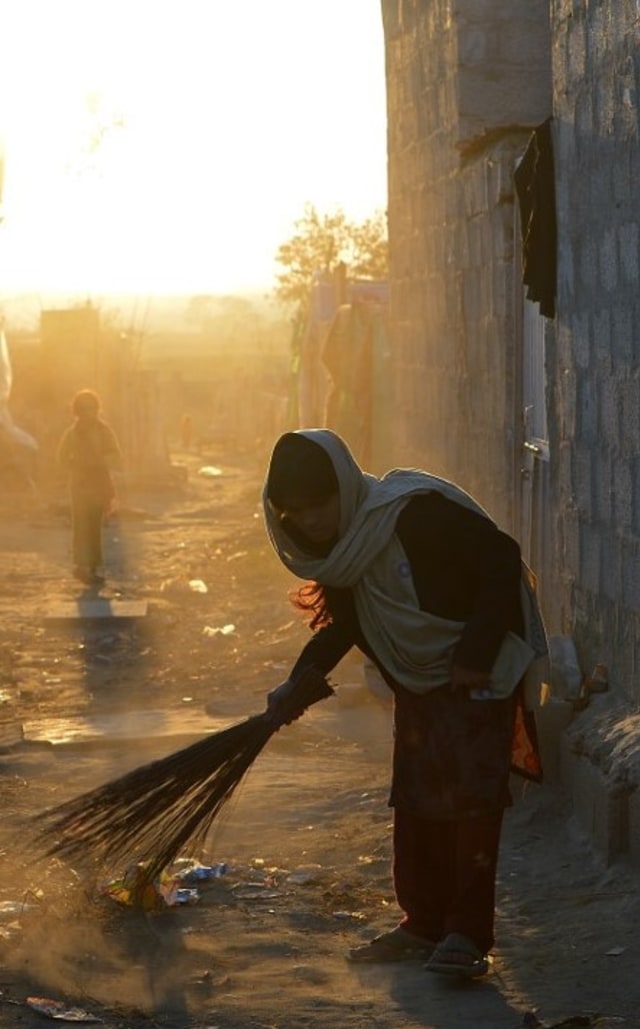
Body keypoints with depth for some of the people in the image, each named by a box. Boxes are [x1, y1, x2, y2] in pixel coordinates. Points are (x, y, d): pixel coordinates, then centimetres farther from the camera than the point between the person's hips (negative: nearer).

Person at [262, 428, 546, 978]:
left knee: (472, 798, -11)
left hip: (479, 672, -8)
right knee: (416, 803, 9)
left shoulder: (418, 512, -25)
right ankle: (425, 922, 18)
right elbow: (342, 621, 12)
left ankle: (468, 933, -8)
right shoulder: (340, 545, 0)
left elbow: (503, 562, -25)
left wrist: (475, 656, -24)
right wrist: (298, 681, -2)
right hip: (417, 682, 8)